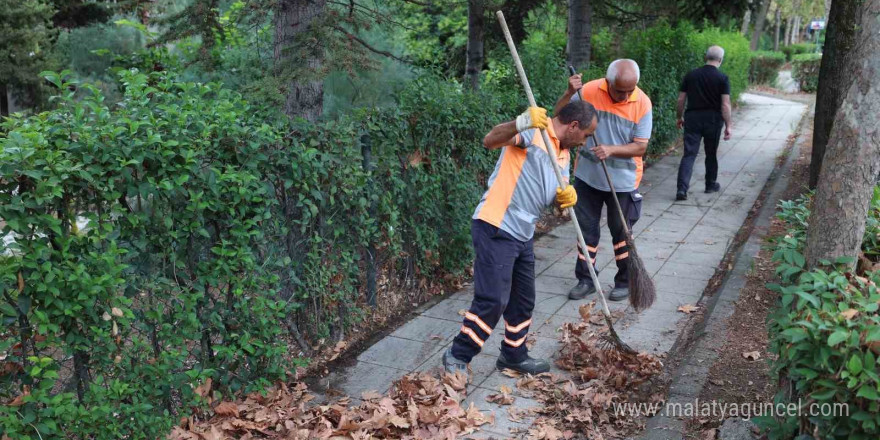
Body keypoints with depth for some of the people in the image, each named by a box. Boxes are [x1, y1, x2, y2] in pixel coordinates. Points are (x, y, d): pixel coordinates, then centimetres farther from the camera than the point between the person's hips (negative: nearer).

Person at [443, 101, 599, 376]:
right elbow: (490, 141, -26)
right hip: (495, 229, -9)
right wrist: (521, 124, -45)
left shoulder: (564, 154, 17)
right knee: (493, 300, -10)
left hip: (522, 235, 9)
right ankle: (457, 356, 6)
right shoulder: (534, 131, -10)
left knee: (523, 300, 16)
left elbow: (557, 196, 16)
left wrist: (568, 196, -8)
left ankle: (514, 355, 34)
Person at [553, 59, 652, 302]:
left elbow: (640, 147, -12)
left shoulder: (642, 103, -14)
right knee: (587, 229, 11)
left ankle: (625, 282, 26)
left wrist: (612, 150, -28)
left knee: (621, 232, 10)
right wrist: (569, 93, -24)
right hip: (587, 176, 2)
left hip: (622, 180, -1)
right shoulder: (589, 91, -12)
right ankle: (585, 279, 24)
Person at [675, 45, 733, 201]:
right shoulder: (722, 78, -6)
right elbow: (725, 104, -10)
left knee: (689, 154, -2)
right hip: (713, 119, -1)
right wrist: (728, 126, -6)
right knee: (711, 154, 17)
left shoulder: (690, 75, 2)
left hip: (693, 118, 1)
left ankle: (682, 189, -16)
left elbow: (681, 99, 4)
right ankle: (711, 185, 31)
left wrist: (680, 117, 17)